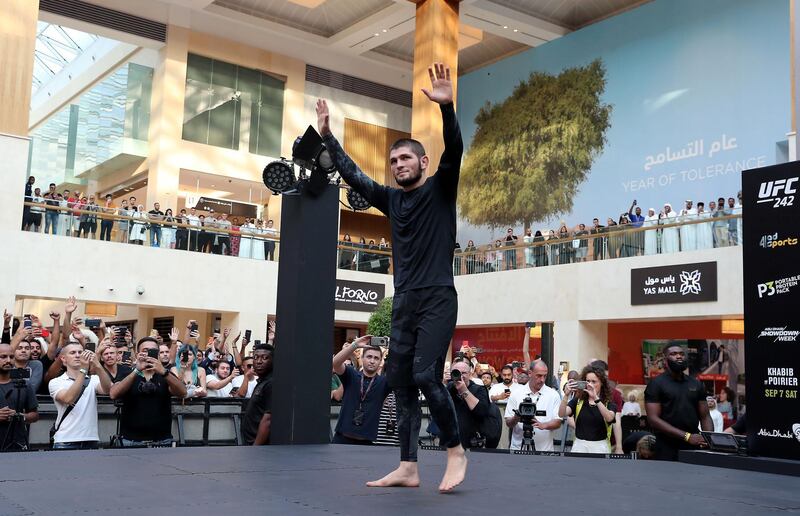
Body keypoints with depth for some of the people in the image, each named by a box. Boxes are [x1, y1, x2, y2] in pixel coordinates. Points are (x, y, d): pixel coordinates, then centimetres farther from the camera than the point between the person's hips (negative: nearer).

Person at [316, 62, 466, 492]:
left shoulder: (440, 189, 2)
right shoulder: (391, 199, 16)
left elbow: (454, 150, -15)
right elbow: (352, 174, 21)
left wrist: (446, 107, -28)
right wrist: (327, 135, 18)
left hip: (438, 299, -7)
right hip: (404, 302, 7)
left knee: (425, 375, -18)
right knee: (401, 383, 3)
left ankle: (455, 451, 0)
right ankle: (408, 468, 8)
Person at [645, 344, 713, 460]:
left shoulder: (696, 384, 11)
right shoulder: (656, 384, -4)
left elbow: (705, 417, 12)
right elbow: (653, 419, -13)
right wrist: (687, 436, -19)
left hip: (694, 447, 4)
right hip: (667, 448, -4)